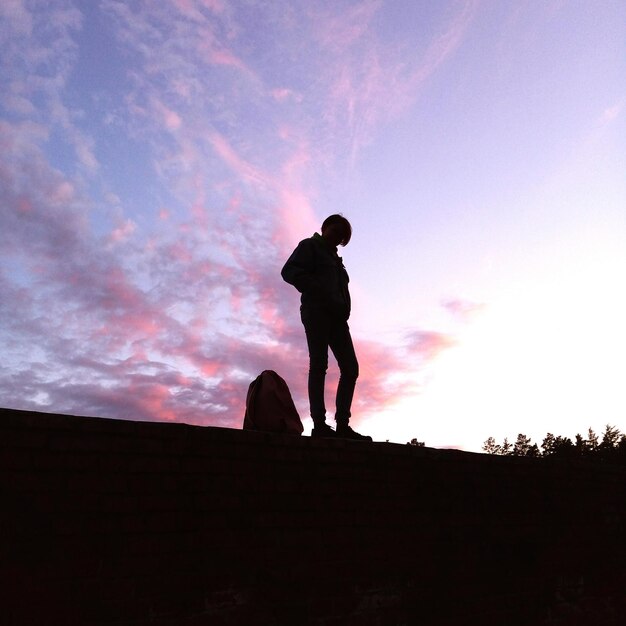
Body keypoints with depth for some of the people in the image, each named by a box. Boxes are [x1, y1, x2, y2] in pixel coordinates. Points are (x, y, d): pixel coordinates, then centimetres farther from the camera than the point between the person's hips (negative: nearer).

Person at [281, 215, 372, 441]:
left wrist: (343, 309, 8)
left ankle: (342, 425, -5)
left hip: (336, 317, 8)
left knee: (350, 368, -3)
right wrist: (316, 289, -17)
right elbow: (289, 271, -5)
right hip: (317, 312, -7)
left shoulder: (334, 257, 31)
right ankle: (319, 424, -14)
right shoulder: (310, 246, 10)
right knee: (319, 365, -13)